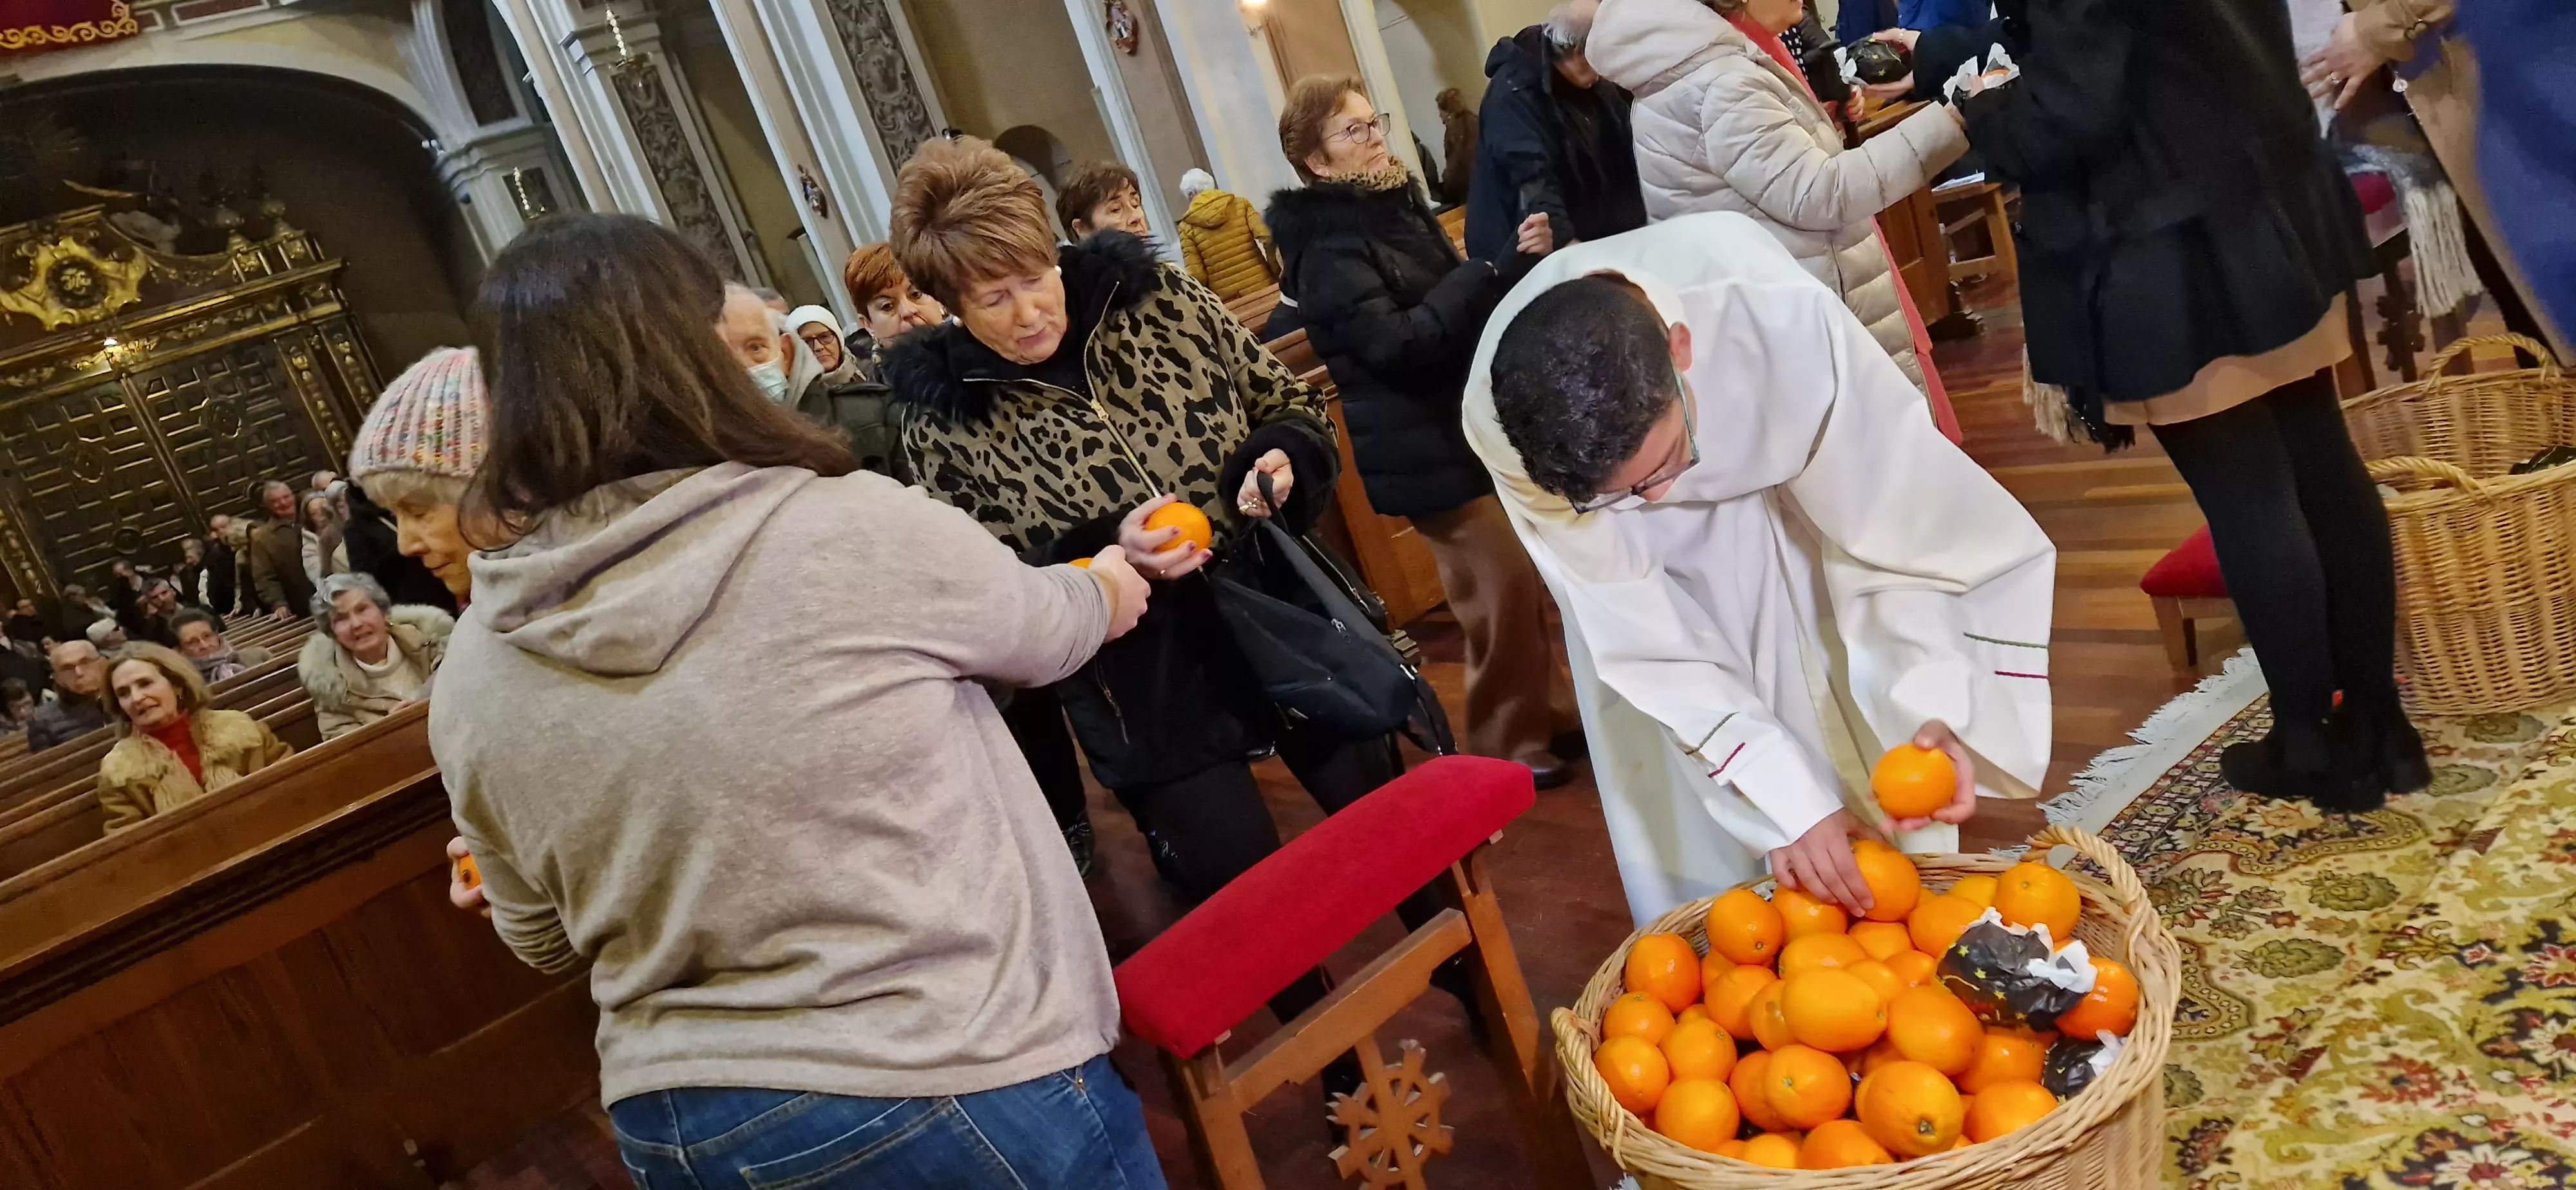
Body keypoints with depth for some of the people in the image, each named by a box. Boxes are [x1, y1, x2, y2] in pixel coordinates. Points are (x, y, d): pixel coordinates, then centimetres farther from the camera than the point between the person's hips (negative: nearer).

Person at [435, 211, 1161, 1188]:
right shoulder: (859, 530, -19)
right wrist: (1103, 592, 25)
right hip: (950, 1092, -4)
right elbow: (1046, 634, 2)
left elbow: (546, 941, 8)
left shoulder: (473, 678, -6)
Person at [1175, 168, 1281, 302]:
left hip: (1226, 299, -1)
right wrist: (1277, 275, 2)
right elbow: (1268, 239, -9)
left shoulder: (1187, 227, -1)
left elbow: (1197, 275, -7)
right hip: (1261, 286, 1)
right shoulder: (1240, 203, 3)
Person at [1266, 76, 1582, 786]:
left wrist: (1517, 267, 6)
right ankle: (1505, 746, 7)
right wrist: (1490, 273, -26)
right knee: (1499, 587, -7)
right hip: (1424, 446, -8)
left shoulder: (1395, 203, 10)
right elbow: (1396, 342, -26)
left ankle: (1545, 709, 28)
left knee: (1523, 575, 13)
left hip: (1471, 420, 8)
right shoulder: (1327, 250, -15)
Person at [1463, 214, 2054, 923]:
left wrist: (1935, 705, -42)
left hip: (1782, 495, 0)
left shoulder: (1785, 319, -42)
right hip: (1637, 565, 0)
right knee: (1695, 832, 2)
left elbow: (1901, 520, -30)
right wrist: (1785, 803, -33)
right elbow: (1644, 641, -30)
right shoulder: (1500, 425, -36)